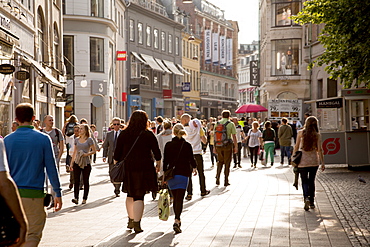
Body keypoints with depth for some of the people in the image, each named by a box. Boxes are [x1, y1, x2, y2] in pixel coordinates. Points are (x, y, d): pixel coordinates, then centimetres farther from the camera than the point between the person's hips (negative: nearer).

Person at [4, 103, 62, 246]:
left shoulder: (7, 140, 2)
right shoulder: (43, 139, -5)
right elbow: (51, 168, -3)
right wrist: (58, 192, 4)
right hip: (34, 194, -3)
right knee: (33, 234, 1)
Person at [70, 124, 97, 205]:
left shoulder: (89, 140, -2)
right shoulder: (77, 140, 11)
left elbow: (94, 151, 0)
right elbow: (74, 152, 17)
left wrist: (86, 154, -16)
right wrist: (71, 162, 13)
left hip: (86, 163, -3)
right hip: (77, 162, 3)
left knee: (85, 181, 4)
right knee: (76, 181, -6)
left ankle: (84, 199, 11)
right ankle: (76, 198, -11)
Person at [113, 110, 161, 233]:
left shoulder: (123, 134, 3)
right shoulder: (148, 135, -4)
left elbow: (117, 152, 5)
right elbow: (156, 152, 2)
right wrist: (158, 164, 17)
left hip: (127, 168, 3)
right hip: (144, 168, -3)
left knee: (130, 195, 18)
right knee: (139, 196, -1)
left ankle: (131, 220, 24)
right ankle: (136, 223, -6)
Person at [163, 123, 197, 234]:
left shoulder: (168, 145, 2)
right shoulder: (187, 145, -3)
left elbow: (165, 161, 4)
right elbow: (191, 159, 2)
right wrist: (194, 168, 22)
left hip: (171, 174, 2)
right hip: (183, 174, -2)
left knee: (175, 198, 16)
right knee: (180, 199, -7)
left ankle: (177, 220, 25)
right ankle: (177, 221, -23)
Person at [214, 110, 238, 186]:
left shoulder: (217, 123, 5)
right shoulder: (231, 124, -5)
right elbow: (234, 136, -7)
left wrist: (215, 147, 13)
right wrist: (236, 147, -1)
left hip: (218, 145, 3)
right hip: (228, 145, -3)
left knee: (220, 161, 19)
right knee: (227, 163, 6)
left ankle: (217, 178, 8)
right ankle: (226, 181, 9)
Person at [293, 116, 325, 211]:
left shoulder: (301, 133, -2)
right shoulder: (317, 135, -2)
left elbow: (296, 147, 0)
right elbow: (319, 149, -5)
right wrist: (322, 162, -1)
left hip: (303, 160, -1)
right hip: (314, 161, 1)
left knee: (304, 181, 4)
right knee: (311, 181, 15)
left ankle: (306, 198, -21)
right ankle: (312, 202, 19)